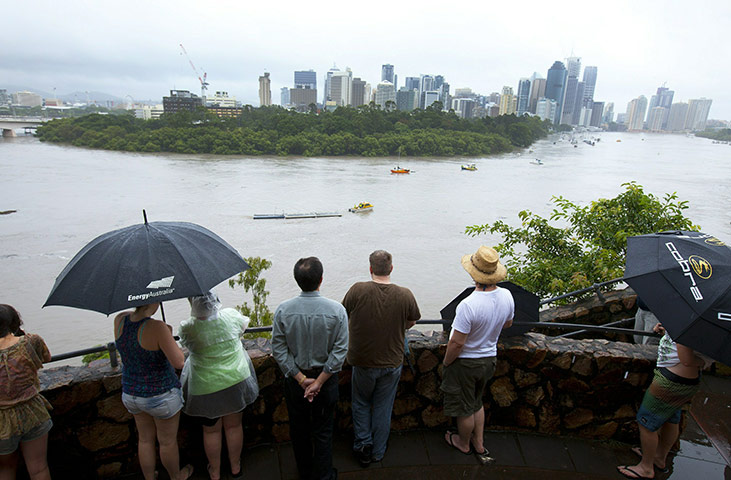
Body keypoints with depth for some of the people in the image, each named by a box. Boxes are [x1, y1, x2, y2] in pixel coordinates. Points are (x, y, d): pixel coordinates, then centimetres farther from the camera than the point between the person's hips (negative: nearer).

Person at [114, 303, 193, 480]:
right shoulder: (157, 328, -31)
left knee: (145, 439, 27)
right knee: (168, 441, 20)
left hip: (130, 394, 6)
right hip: (161, 396, -5)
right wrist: (169, 336, -15)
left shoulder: (119, 320, -12)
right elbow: (179, 362, -26)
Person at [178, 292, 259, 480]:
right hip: (236, 381, 2)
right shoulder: (231, 315, -14)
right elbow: (244, 324, 9)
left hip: (206, 388, -2)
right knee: (234, 426, 21)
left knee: (211, 431, 20)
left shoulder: (188, 328, -20)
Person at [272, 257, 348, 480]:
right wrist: (319, 381, -13)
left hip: (294, 379, 2)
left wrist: (301, 379, -9)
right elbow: (340, 351, -18)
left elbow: (279, 350, -13)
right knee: (323, 432, 18)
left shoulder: (283, 310, -15)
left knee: (299, 430, 23)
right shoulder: (336, 310, -19)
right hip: (326, 378, -2)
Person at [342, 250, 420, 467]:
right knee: (383, 408, 20)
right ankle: (378, 452, 34)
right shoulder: (405, 295, -16)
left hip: (363, 361, -1)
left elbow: (345, 316, -3)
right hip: (392, 363, 1)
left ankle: (363, 448, 29)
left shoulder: (358, 290, -20)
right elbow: (411, 323, 2)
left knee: (361, 404, 23)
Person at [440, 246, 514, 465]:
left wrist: (446, 362, -10)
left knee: (464, 408, 18)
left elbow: (457, 343, -27)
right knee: (477, 402, 28)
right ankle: (479, 444, 44)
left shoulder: (468, 305, -35)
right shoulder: (507, 296, -13)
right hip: (490, 358, 7)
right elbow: (508, 324, 7)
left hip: (465, 363, -7)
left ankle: (463, 443, 42)